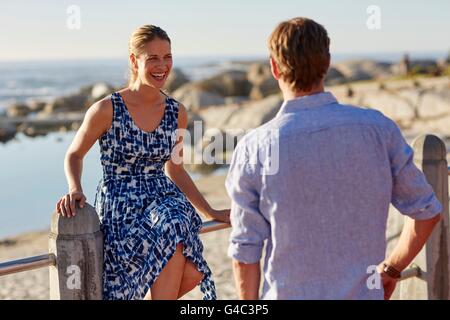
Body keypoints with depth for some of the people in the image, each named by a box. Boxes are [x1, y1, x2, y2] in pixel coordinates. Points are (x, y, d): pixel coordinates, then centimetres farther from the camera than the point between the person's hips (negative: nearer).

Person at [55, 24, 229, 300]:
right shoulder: (107, 109, -10)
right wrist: (75, 190, -16)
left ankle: (147, 296, 7)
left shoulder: (177, 112, 4)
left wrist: (211, 213, 16)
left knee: (191, 273, -23)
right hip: (119, 206, -4)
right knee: (173, 248, -32)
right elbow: (74, 155, 4)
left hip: (163, 198, 4)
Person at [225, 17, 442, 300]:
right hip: (364, 292, 2)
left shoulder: (254, 149, -12)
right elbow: (428, 212, 2)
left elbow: (245, 251, -7)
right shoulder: (379, 129, -7)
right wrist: (390, 269, 15)